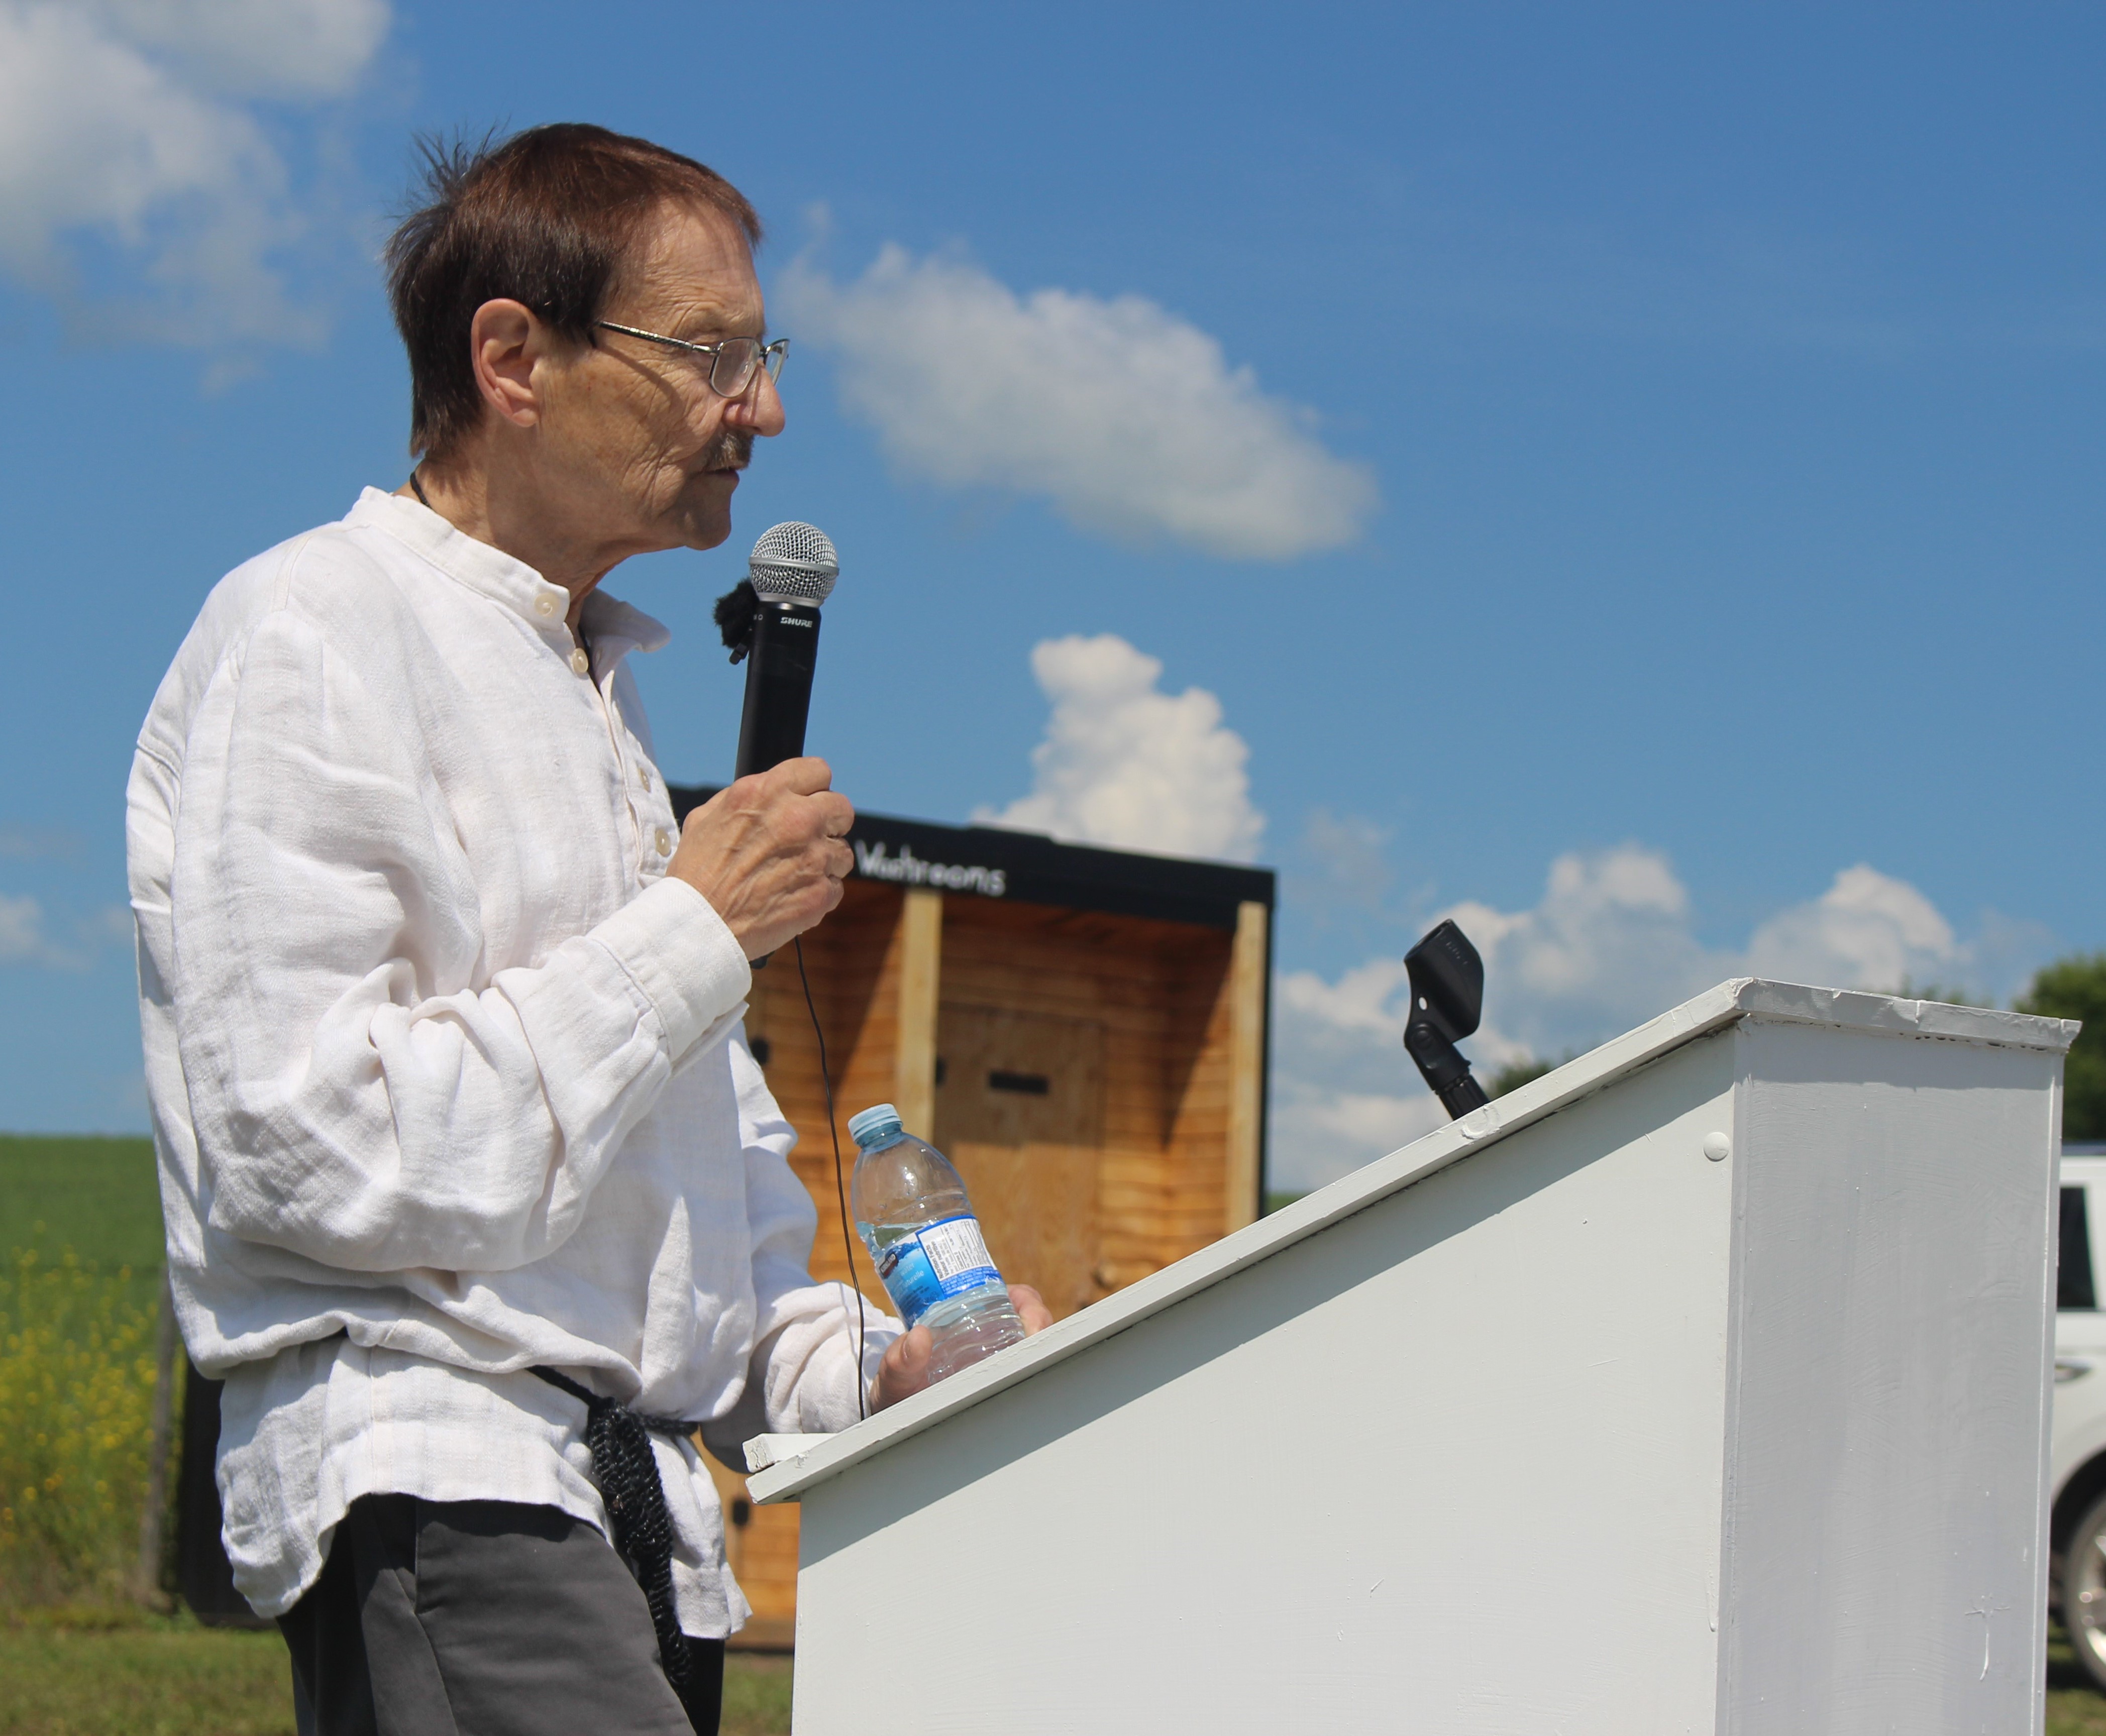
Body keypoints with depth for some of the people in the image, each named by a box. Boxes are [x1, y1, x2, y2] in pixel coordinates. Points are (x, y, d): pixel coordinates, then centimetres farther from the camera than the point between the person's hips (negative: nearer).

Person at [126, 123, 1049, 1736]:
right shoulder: (311, 637, -3)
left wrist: (850, 1362, 12)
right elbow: (312, 1151, -13)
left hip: (641, 1493, 8)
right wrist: (695, 928, -7)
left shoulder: (600, 678, 25)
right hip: (427, 1469, -8)